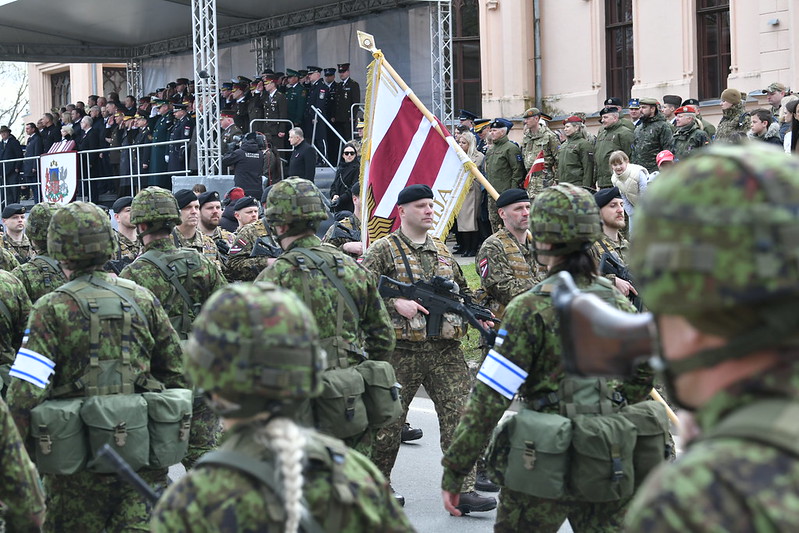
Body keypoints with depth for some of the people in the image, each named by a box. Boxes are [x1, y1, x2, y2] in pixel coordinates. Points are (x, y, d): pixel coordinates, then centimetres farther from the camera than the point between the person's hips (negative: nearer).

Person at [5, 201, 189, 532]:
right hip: (143, 457, 3)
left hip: (79, 460, -3)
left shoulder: (52, 309, -8)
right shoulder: (142, 299, 4)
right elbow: (177, 373, 10)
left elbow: (24, 395, -14)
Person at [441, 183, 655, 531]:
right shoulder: (615, 301, 5)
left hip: (544, 466, -5)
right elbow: (644, 375, 15)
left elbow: (489, 398, -14)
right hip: (607, 463, 5)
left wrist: (454, 470, -11)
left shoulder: (531, 309, -13)